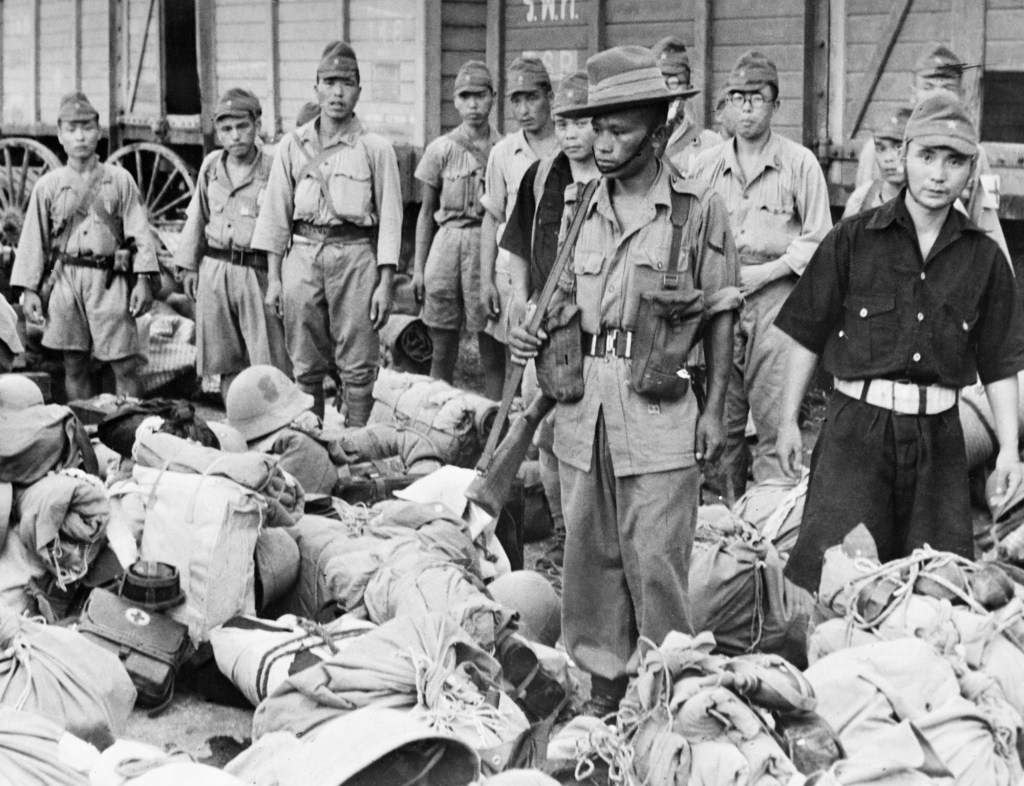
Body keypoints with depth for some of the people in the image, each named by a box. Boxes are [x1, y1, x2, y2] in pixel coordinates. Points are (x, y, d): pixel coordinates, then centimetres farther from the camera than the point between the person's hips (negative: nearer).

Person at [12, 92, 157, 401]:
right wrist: (28, 289, 3)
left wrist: (144, 280, -7)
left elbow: (140, 231, 2)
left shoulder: (120, 179, 4)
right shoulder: (48, 185, 7)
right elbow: (33, 240, 8)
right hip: (66, 280, 2)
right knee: (74, 365, 7)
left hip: (110, 280, -1)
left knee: (125, 364, -3)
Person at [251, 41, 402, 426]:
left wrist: (385, 282, -6)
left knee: (358, 366, -1)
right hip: (302, 255, 3)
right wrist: (273, 277, 5)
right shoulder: (292, 146, 9)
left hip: (354, 255, -2)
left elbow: (389, 220, 0)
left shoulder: (376, 148, 1)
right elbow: (275, 214, 10)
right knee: (306, 365, 8)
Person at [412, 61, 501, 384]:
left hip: (489, 247, -1)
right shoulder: (440, 149, 5)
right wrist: (418, 267, 6)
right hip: (447, 244, 1)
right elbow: (426, 212, 10)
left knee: (492, 346, 0)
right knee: (442, 348, 5)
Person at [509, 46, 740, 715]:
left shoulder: (699, 208, -2)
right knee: (589, 552, 9)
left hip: (660, 407, -5)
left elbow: (720, 314, 1)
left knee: (656, 560, -4)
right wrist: (532, 337, 1)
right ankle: (604, 683, 21)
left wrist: (715, 408, -3)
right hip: (583, 401, 5)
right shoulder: (579, 207, 12)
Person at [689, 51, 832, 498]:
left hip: (775, 296, -3)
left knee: (773, 416, -7)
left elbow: (818, 239, -1)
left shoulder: (800, 163, 1)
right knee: (720, 415, 6)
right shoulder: (706, 165, 10)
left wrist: (765, 272, -9)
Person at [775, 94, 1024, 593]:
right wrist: (789, 420, 3)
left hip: (939, 436, 2)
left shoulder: (983, 258, 7)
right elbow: (807, 335, 4)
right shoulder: (852, 241, 1)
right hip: (857, 426, -2)